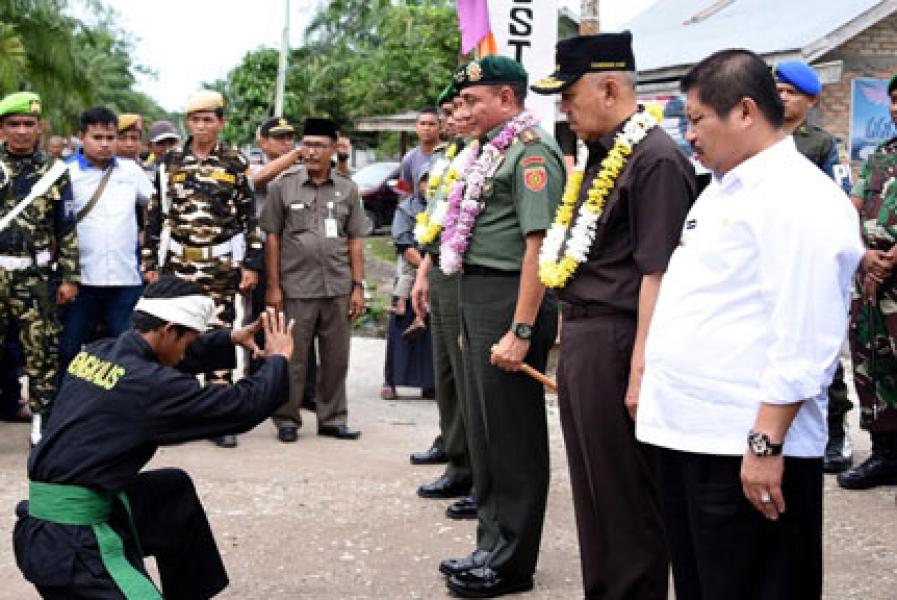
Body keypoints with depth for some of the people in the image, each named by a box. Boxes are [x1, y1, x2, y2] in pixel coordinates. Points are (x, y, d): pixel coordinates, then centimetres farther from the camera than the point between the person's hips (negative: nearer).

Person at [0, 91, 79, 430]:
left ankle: (43, 421, 11)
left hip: (34, 276, 0)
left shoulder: (53, 173, 5)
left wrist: (69, 277, 3)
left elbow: (66, 230, 7)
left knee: (42, 351, 1)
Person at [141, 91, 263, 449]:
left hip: (221, 267, -1)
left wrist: (251, 264, -5)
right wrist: (150, 262, 4)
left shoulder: (236, 163, 2)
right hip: (177, 264, 2)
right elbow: (154, 216, 8)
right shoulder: (170, 162, 7)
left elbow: (251, 217, 0)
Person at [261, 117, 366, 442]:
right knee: (292, 358, 2)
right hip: (296, 288, -2)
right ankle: (287, 420, 13)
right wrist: (273, 286, -4)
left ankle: (332, 419, 19)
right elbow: (272, 236, 0)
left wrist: (358, 285, 4)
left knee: (336, 357, 8)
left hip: (338, 288, 3)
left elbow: (355, 240, 10)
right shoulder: (283, 184, 1)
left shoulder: (347, 188, 8)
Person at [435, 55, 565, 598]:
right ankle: (492, 546, 29)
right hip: (478, 298, 10)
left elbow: (539, 243, -22)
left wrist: (520, 330, -26)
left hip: (509, 301, -10)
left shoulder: (532, 149, -14)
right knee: (485, 430, 16)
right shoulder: (497, 148, 16)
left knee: (512, 436, -1)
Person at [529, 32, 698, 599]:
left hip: (616, 344, -10)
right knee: (592, 485, 17)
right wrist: (571, 340, 19)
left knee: (625, 495, 1)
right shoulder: (603, 154, 14)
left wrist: (641, 368, -22)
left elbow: (659, 274, -20)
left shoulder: (655, 159, -16)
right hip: (581, 338, 10)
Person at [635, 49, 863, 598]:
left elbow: (804, 341, -21)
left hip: (747, 450, -9)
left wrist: (766, 444, -23)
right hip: (686, 433, 9)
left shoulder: (799, 199, -14)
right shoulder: (723, 190, 17)